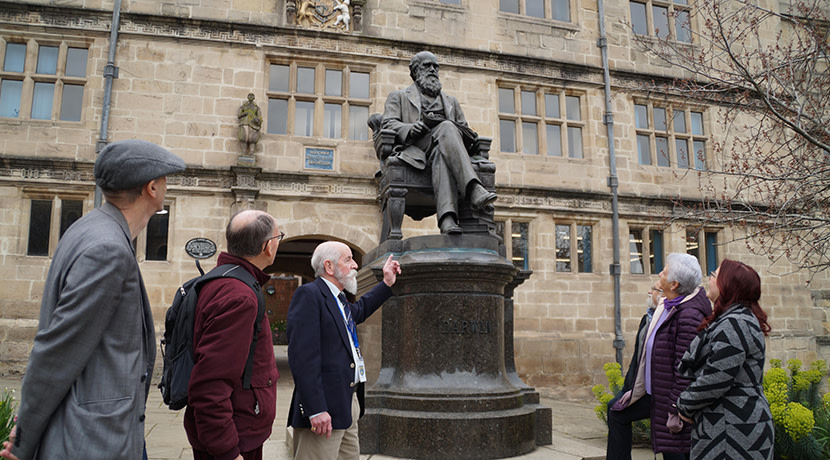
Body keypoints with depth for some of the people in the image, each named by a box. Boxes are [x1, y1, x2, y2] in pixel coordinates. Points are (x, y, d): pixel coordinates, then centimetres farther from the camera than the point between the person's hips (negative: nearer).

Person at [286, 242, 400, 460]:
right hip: (324, 410, -10)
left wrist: (387, 284, 36)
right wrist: (315, 410, -25)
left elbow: (359, 310, 41)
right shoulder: (308, 294, -13)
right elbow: (302, 356, -21)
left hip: (348, 403, 10)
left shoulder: (338, 299, 17)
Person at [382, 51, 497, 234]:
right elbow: (389, 124, 9)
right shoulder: (398, 97, 29)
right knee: (446, 128, -35)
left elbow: (466, 132, 24)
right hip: (414, 150, -2)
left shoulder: (451, 101, 38)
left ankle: (447, 218, -59)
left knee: (441, 154, -39)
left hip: (442, 147, 3)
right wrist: (410, 128, -15)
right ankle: (474, 190, -53)